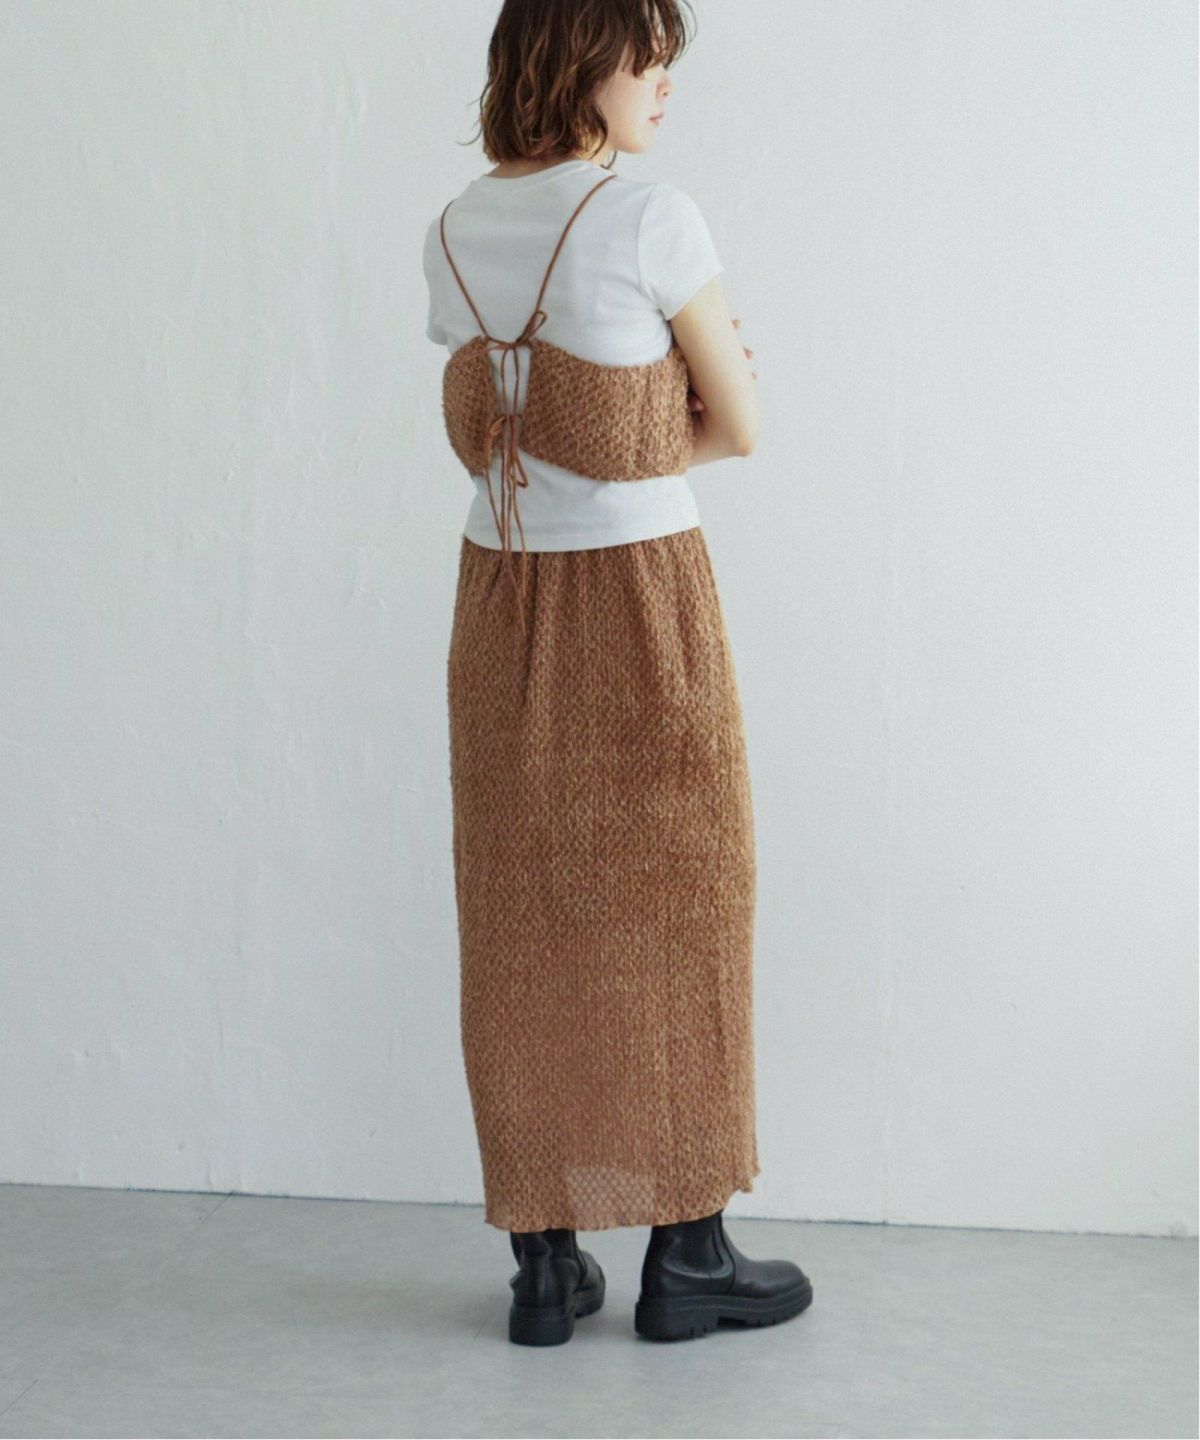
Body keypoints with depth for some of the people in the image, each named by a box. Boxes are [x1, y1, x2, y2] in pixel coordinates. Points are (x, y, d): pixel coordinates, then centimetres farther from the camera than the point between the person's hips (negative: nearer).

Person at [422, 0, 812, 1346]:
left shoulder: (451, 235, 7)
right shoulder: (653, 218, -12)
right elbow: (738, 424, -4)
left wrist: (643, 429, 7)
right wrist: (668, 434, 8)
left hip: (501, 597, 5)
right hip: (645, 593, -5)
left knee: (522, 924, 10)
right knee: (675, 915, 7)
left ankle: (544, 1263, 16)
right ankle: (687, 1256, 16)